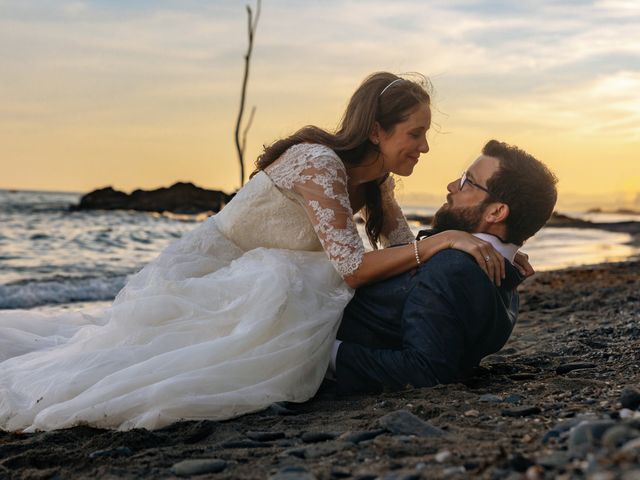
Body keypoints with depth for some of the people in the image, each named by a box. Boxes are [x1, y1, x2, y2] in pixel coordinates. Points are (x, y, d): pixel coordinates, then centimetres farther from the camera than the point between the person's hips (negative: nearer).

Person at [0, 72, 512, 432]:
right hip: (205, 271, -8)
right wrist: (444, 240, -34)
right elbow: (352, 267, -34)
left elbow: (406, 248, 3)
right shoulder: (318, 162, -28)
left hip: (244, 285, 9)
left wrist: (494, 254, -9)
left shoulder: (377, 180, -1)